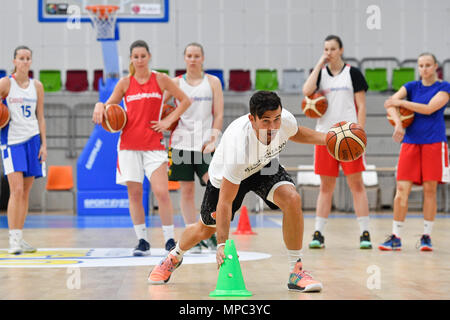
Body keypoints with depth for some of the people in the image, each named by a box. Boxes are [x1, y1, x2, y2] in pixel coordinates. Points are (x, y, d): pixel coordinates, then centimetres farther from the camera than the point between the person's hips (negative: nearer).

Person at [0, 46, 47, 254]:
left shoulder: (37, 86, 9)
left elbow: (40, 118, 12)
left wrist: (43, 144, 6)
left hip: (32, 139, 4)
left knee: (26, 192, 6)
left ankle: (19, 238, 12)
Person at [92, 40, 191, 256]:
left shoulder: (160, 80, 3)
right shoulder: (125, 83, 6)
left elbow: (185, 100, 10)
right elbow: (109, 106, 13)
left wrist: (169, 120, 0)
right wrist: (100, 107, -10)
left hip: (154, 144, -1)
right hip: (129, 144, 2)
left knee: (161, 192, -11)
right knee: (134, 193, 1)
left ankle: (170, 240, -1)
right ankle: (142, 241, 11)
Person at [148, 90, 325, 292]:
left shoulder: (286, 120, -30)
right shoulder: (238, 146, -45)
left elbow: (295, 133, 1)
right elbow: (225, 202, -37)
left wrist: (325, 138, -12)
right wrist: (222, 244, -39)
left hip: (264, 166, 3)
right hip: (226, 175, -3)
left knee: (292, 199, -26)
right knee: (205, 229, 13)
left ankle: (297, 272, -14)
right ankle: (174, 257, 49)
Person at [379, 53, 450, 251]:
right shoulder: (412, 86, 11)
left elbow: (429, 108, -12)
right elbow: (390, 103, -4)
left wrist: (401, 102, -10)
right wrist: (398, 123, -21)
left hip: (434, 143, -2)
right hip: (410, 142, 2)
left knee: (430, 189, -1)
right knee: (402, 189, -5)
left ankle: (426, 236, 9)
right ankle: (396, 237, -2)